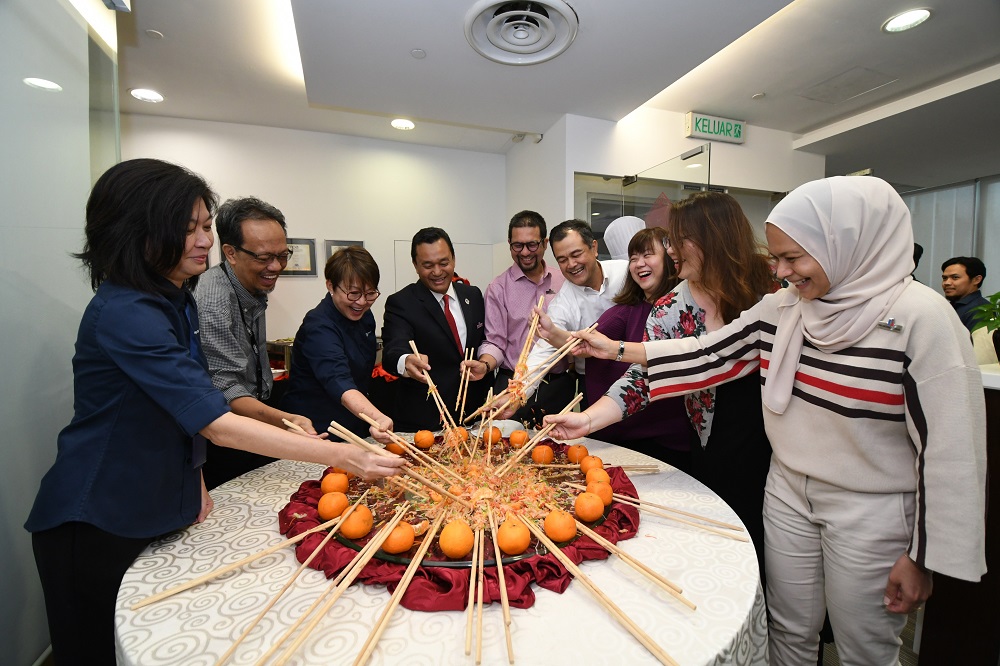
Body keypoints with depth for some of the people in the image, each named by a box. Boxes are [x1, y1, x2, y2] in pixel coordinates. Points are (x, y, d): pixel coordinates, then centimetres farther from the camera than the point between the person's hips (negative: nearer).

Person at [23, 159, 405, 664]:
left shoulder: (177, 300, 2)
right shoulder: (124, 314, -27)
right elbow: (218, 424, -34)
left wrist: (194, 479, 1)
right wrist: (341, 456, -37)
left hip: (155, 511, 8)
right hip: (96, 526, -7)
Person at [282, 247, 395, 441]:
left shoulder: (363, 316, -2)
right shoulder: (319, 326, -26)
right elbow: (338, 381, -42)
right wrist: (377, 417, -58)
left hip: (355, 423, 7)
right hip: (318, 431, -7)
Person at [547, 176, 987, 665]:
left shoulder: (919, 318, -18)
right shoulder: (780, 309, -3)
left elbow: (948, 450, -15)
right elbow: (709, 354, -2)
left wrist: (924, 556, -11)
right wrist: (617, 349, -6)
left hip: (871, 512, -4)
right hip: (788, 493, 4)